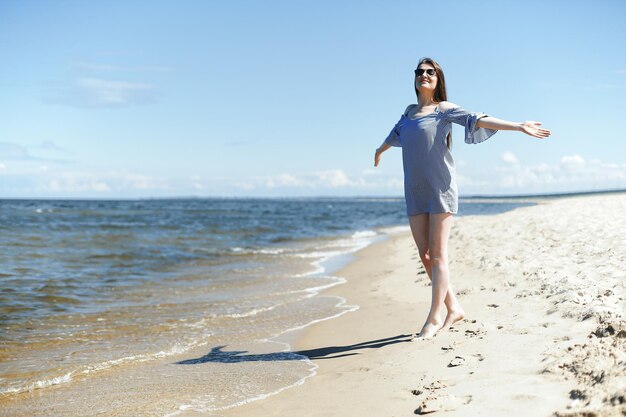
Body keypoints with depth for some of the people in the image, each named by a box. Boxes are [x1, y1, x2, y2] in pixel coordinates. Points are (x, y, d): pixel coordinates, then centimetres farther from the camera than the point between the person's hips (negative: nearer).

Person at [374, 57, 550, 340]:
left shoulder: (445, 109, 1)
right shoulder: (409, 112, 18)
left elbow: (478, 120, -10)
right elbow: (395, 135, 38)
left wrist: (518, 126, -21)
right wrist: (379, 151, 56)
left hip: (440, 189, -6)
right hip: (415, 192, 6)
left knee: (437, 254, -6)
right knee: (425, 256, 3)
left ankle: (434, 318, -2)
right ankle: (453, 308, 14)